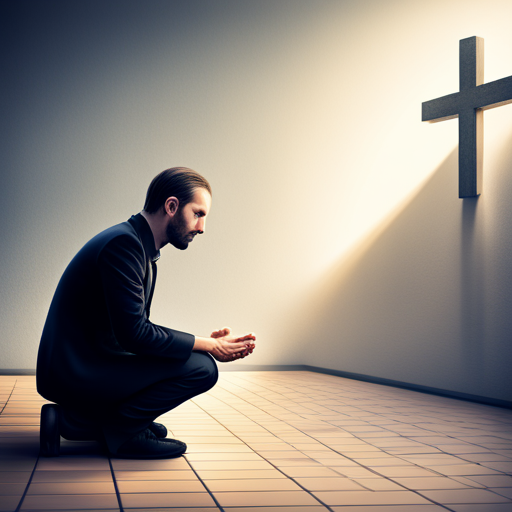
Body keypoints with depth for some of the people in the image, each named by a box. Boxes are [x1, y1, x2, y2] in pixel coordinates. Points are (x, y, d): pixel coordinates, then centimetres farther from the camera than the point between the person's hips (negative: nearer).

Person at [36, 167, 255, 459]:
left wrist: (209, 341, 7)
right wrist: (209, 346, -12)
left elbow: (139, 329, 15)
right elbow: (134, 333, -22)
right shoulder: (124, 242, -17)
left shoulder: (142, 248, 14)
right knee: (201, 367, -15)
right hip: (73, 374, -10)